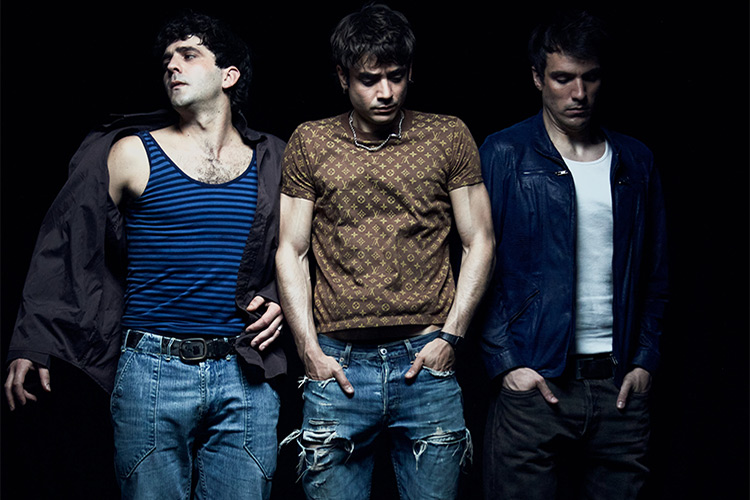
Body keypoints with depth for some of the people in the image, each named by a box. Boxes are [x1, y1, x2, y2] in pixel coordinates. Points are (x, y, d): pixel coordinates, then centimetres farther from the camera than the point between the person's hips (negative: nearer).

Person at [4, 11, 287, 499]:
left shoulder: (270, 162, 8)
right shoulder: (133, 154, 2)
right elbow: (63, 247, 3)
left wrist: (280, 303, 3)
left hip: (244, 374, 2)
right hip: (152, 369, -2)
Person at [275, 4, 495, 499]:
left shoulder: (450, 137, 6)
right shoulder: (309, 143, 7)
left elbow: (479, 243, 6)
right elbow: (292, 252, 7)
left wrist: (449, 336, -2)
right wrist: (310, 348, -1)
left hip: (424, 361, 0)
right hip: (337, 365, 0)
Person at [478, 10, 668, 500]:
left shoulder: (636, 161, 12)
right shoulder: (504, 155, 1)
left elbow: (655, 275, 15)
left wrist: (645, 361, 5)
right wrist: (507, 363, -8)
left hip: (619, 386, 3)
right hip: (533, 383, -3)